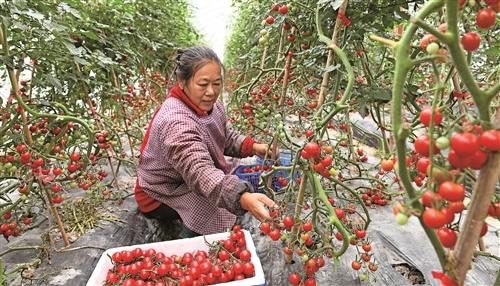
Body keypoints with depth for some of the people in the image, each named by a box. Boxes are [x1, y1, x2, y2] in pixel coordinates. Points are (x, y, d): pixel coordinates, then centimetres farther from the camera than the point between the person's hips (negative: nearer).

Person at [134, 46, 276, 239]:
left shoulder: (210, 105, -7)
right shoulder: (175, 121, -35)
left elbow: (224, 138, 8)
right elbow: (200, 173, -47)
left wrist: (252, 147, -10)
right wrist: (243, 198, -62)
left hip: (188, 183, 8)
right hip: (161, 196, -8)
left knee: (248, 186, 2)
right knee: (220, 207, -30)